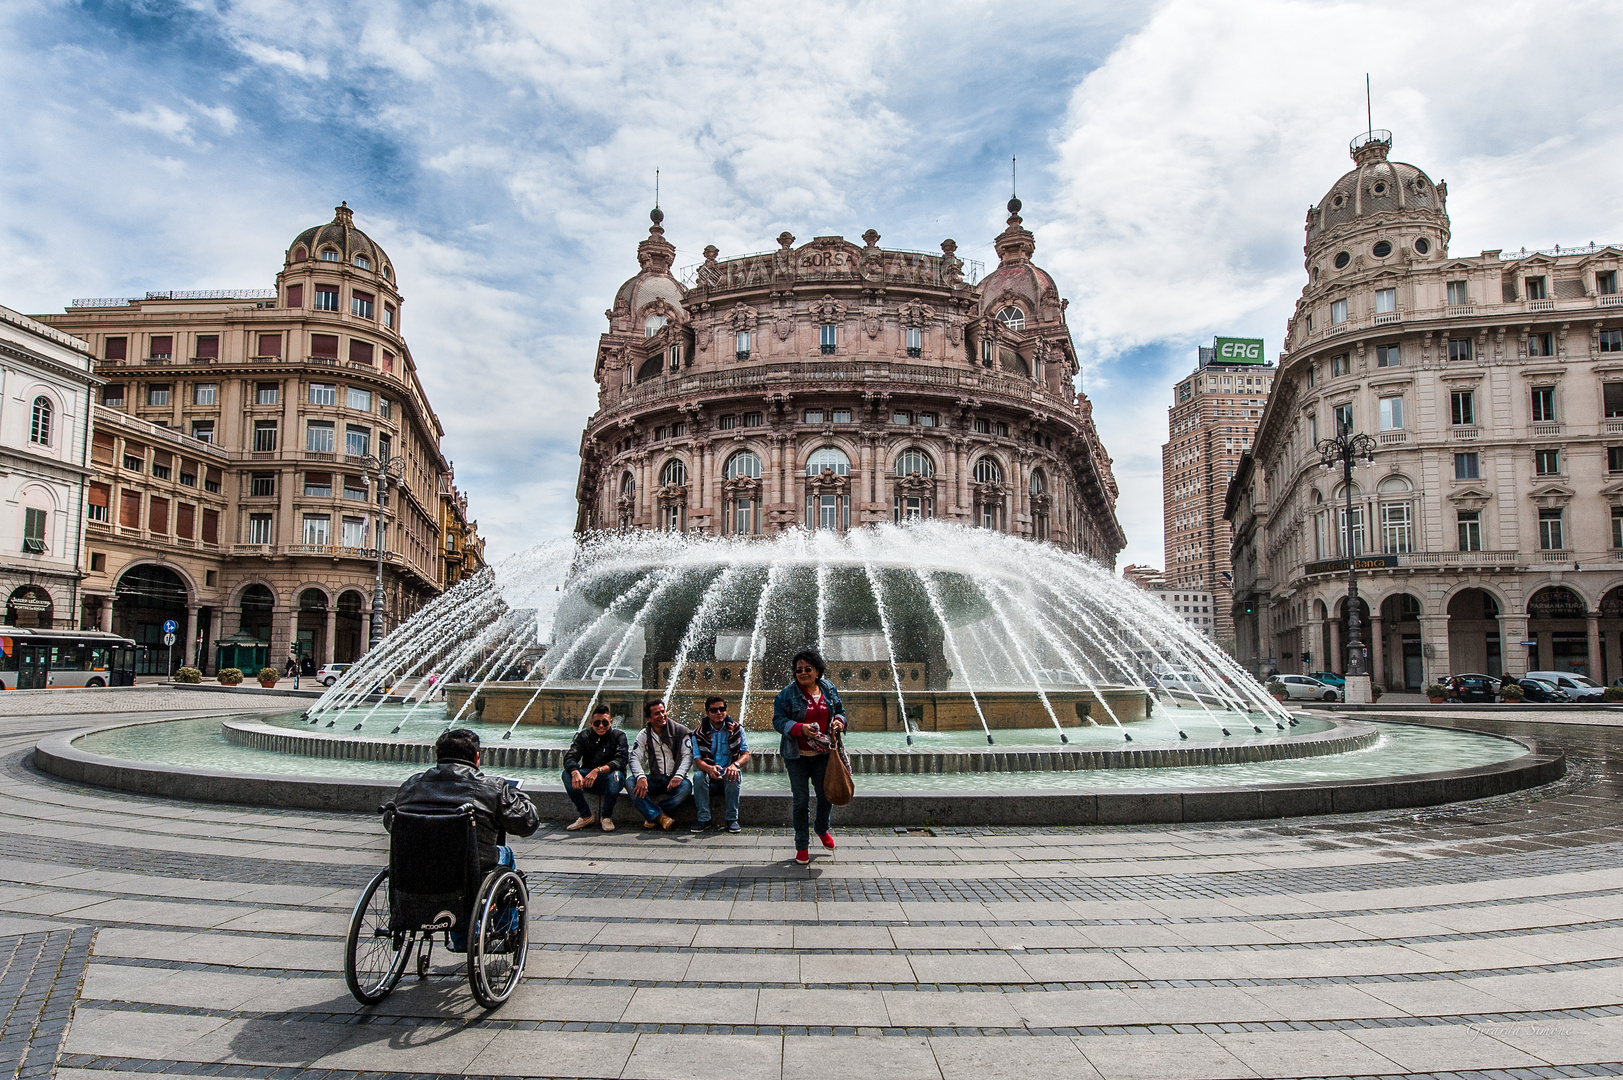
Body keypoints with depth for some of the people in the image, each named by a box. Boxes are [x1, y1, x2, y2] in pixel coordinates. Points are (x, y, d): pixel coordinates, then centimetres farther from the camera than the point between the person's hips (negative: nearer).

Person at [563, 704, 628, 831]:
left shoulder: (618, 735, -8)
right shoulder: (583, 735, -2)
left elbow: (620, 761, -24)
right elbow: (569, 757, -16)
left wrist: (598, 770, -41)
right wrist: (575, 772, -40)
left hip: (607, 779, -2)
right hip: (587, 778, 3)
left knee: (616, 775, -36)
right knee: (567, 774, -24)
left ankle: (607, 817, -14)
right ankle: (586, 816, -13)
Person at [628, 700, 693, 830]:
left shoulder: (680, 731, 0)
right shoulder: (643, 735, 8)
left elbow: (688, 756, -5)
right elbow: (635, 758, -2)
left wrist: (678, 776, -24)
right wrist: (641, 777, -23)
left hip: (674, 780, -2)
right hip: (653, 779, 2)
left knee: (685, 787, -35)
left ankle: (652, 815, -21)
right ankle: (661, 816, -30)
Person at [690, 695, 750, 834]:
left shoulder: (736, 729, 1)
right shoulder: (699, 733, 0)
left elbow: (746, 755, -5)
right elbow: (698, 760, -10)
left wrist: (735, 765, -29)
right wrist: (709, 768, -34)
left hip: (727, 776, 0)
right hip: (709, 777, 0)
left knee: (733, 776, -34)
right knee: (698, 776, -32)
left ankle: (732, 819, -22)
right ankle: (704, 819, -21)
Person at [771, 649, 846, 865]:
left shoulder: (829, 689, 6)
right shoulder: (788, 693, -6)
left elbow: (840, 710, 18)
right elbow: (778, 720, -9)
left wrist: (839, 721, -5)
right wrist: (800, 728, -24)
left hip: (823, 754, 3)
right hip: (797, 756, -3)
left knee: (827, 796, 8)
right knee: (801, 801, 5)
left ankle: (822, 830, 39)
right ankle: (802, 846, 19)